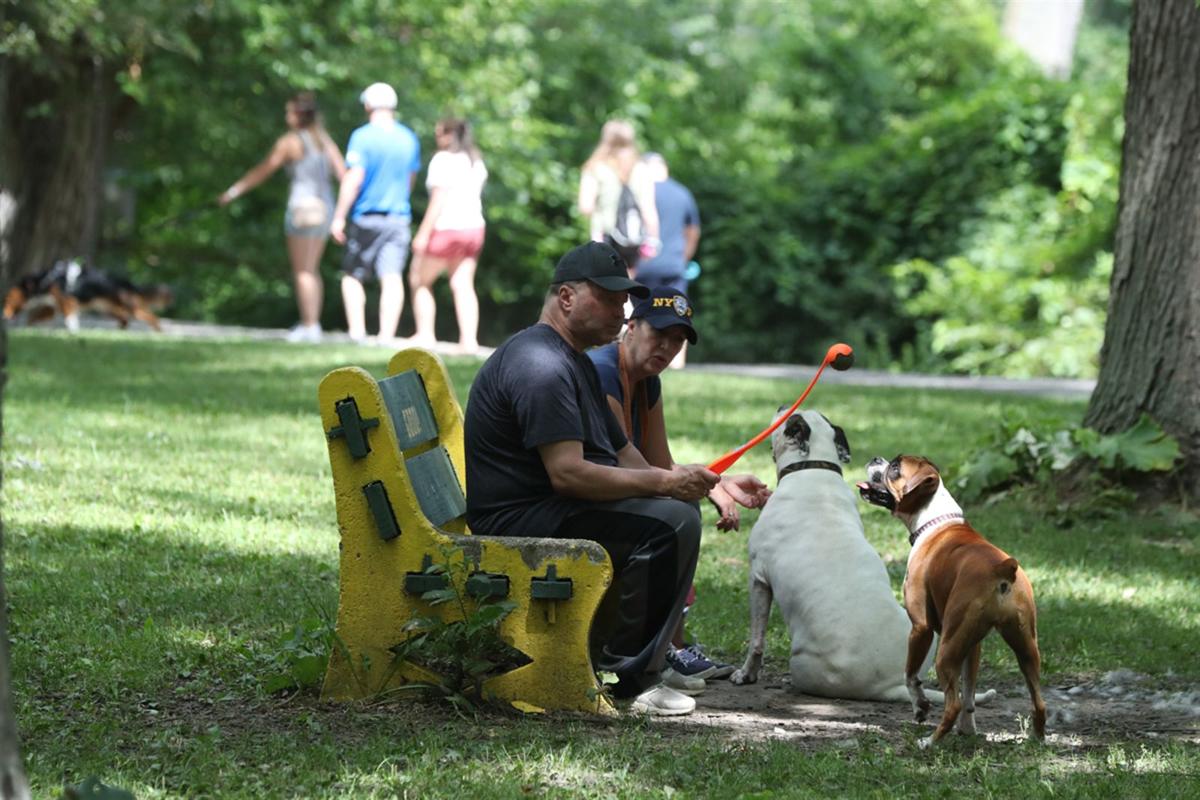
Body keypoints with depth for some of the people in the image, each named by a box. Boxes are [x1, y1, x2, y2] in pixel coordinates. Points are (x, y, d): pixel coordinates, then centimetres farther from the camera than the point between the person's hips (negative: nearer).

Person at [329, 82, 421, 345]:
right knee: (392, 278, -2)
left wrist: (339, 217, -11)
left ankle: (357, 331, 1)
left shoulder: (362, 137, -9)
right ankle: (387, 335, -9)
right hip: (399, 218, 4)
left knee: (352, 275, 9)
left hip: (367, 217, -4)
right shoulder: (409, 139, 7)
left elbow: (353, 179, -15)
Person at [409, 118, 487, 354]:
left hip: (446, 228, -7)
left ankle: (425, 334, -1)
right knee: (463, 285, 3)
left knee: (420, 280, 7)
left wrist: (423, 234, -17)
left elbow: (438, 199, -16)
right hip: (473, 228, 7)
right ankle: (469, 339, -10)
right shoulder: (476, 161, 14)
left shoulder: (443, 159, -10)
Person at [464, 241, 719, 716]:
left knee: (681, 504, 18)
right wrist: (663, 482, -22)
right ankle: (630, 677, -16)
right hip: (517, 520, -12)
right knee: (670, 523, -23)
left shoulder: (575, 363, 20)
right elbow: (567, 473, -27)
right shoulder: (541, 365, -18)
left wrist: (677, 481, -2)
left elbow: (620, 455, 18)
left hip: (541, 508, 12)